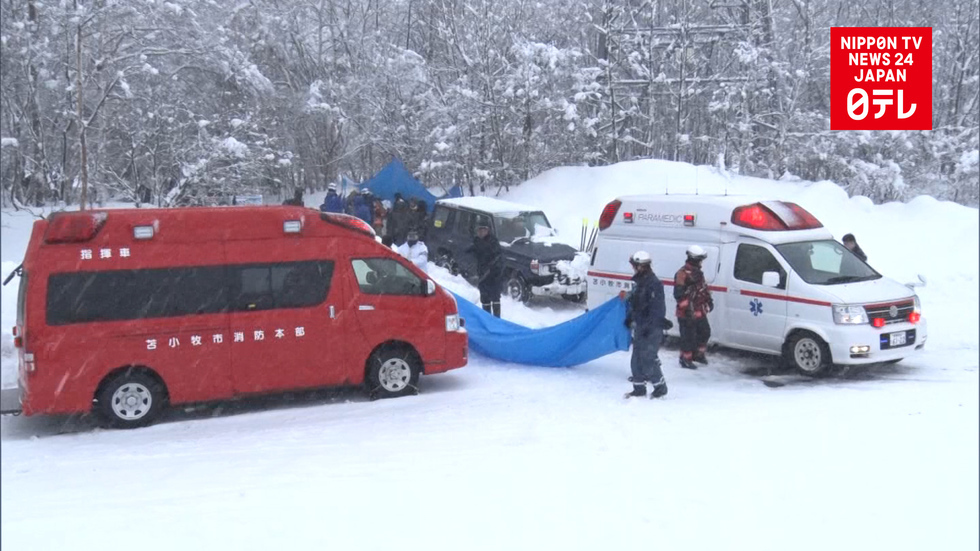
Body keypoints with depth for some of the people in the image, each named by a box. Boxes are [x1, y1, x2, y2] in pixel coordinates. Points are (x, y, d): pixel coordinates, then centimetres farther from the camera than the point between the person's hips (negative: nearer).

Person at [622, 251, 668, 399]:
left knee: (648, 359, -7)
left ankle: (660, 387, 8)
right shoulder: (639, 282, 11)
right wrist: (630, 318, 18)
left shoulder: (653, 283, -19)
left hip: (652, 329, -10)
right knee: (637, 359, 12)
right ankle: (639, 388, 22)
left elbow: (657, 308, -22)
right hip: (640, 327, 10)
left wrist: (648, 326, -23)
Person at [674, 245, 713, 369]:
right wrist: (686, 308, -23)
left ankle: (698, 354, 34)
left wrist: (709, 300, 21)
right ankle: (685, 359, 12)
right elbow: (678, 293, -21)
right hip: (687, 313, -9)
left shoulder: (698, 272, 12)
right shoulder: (682, 274, -18)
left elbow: (703, 288, 26)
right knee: (689, 336, -2)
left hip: (699, 311, 9)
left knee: (705, 332, 17)